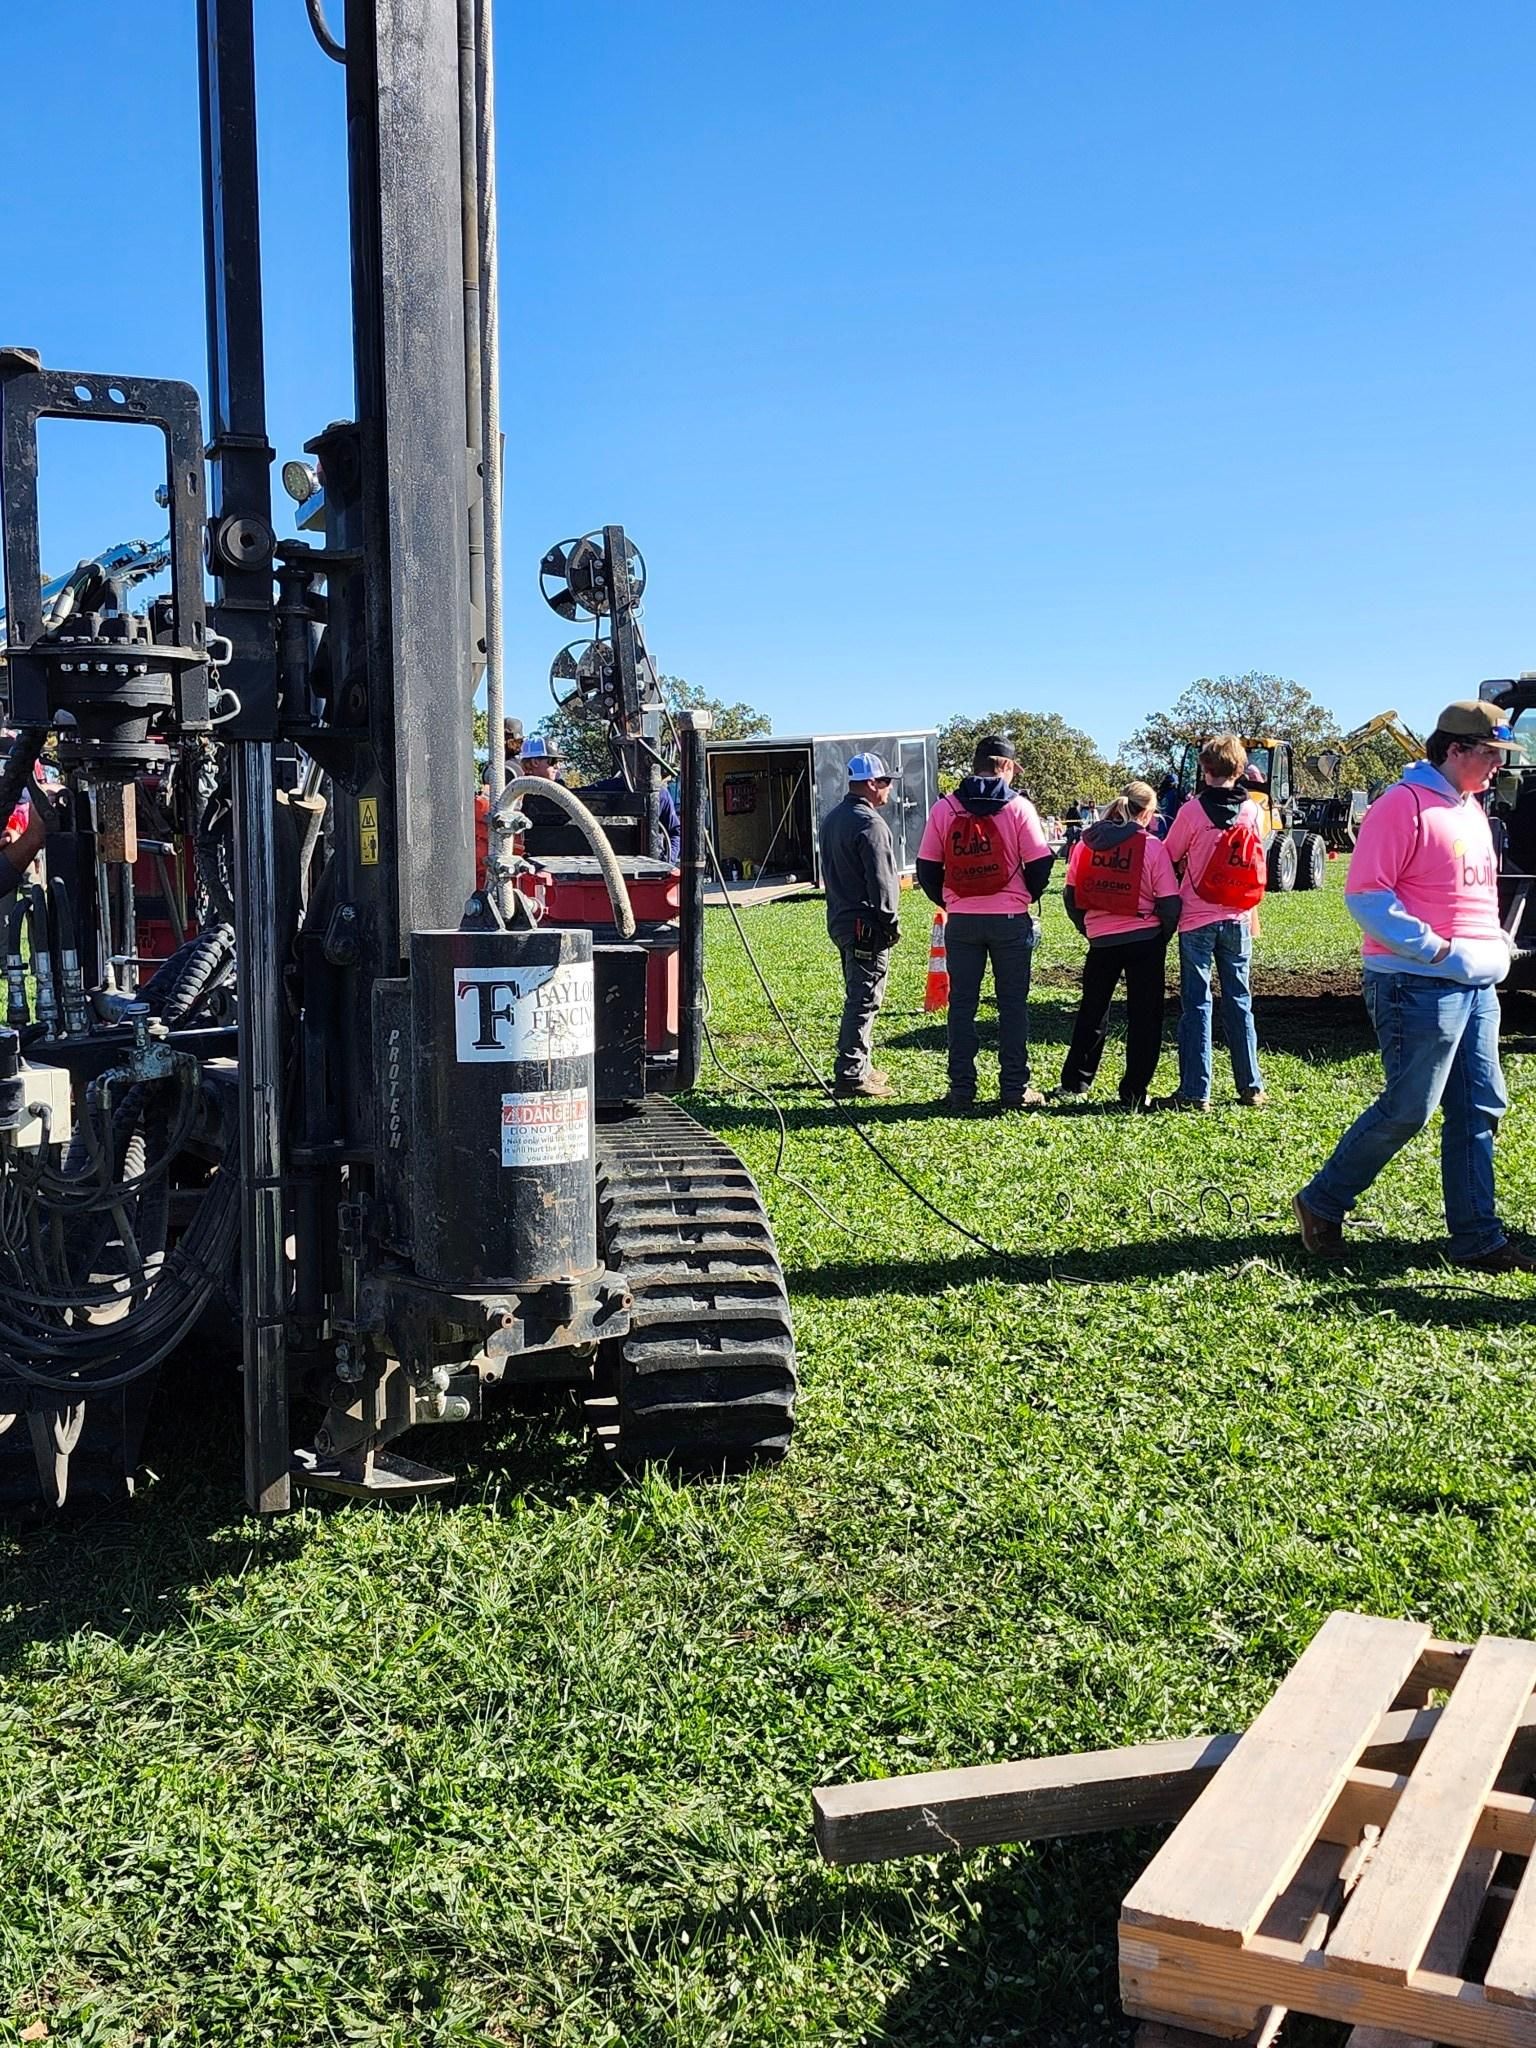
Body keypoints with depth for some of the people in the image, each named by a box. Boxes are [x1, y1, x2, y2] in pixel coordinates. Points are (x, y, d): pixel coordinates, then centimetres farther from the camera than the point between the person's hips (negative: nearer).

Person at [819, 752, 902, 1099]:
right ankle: (851, 1075, -7)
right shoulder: (869, 823, -16)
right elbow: (880, 880, -19)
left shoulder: (832, 819, 15)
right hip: (866, 924, -10)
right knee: (864, 1000, -7)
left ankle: (858, 1067, 25)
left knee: (857, 996, 18)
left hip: (840, 919, 10)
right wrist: (891, 922, -11)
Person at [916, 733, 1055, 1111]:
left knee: (962, 1005, 8)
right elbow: (1040, 863, -5)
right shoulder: (1019, 807, -6)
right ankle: (1015, 1089, 8)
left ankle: (961, 1090, 9)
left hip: (961, 921, 2)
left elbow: (926, 867, 2)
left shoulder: (944, 808, 0)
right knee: (1013, 1005, 6)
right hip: (1010, 920, -1)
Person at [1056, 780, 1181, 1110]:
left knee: (1092, 1012, 18)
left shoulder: (1086, 843, 1)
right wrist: (1162, 937, 7)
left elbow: (1071, 896, 5)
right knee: (1144, 1016, 6)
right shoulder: (1152, 847, -9)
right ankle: (1134, 1093, 7)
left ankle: (1074, 1083, 23)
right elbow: (1170, 903, -9)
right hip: (1145, 941, -3)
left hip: (1101, 941, 3)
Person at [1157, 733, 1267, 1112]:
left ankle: (1195, 1093, 0)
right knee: (1239, 1001, 12)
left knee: (1196, 1003, 1)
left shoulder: (1192, 811, -12)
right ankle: (1251, 1088, 15)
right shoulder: (1253, 812, 0)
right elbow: (1252, 861, 12)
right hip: (1238, 920, 3)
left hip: (1197, 919, -3)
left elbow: (1169, 857, -1)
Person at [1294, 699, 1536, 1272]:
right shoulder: (1403, 806, -11)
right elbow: (1365, 896, -17)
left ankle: (1477, 1239, 15)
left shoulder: (1470, 809, 18)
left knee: (1479, 1110, 8)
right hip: (1420, 987, -9)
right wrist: (1435, 948, -19)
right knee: (1407, 1110, -5)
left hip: (1477, 986, 9)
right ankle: (1321, 1204, 12)